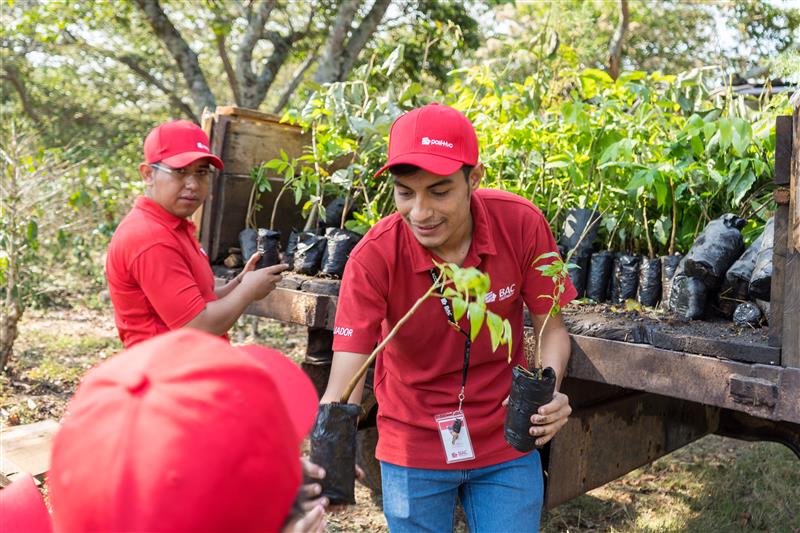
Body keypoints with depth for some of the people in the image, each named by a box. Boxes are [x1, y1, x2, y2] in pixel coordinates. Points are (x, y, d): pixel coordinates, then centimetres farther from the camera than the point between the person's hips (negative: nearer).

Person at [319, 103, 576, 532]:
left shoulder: (522, 225, -19)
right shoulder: (372, 258, -24)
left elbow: (551, 327, -6)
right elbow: (343, 387, -26)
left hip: (507, 446, 1)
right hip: (414, 451, -1)